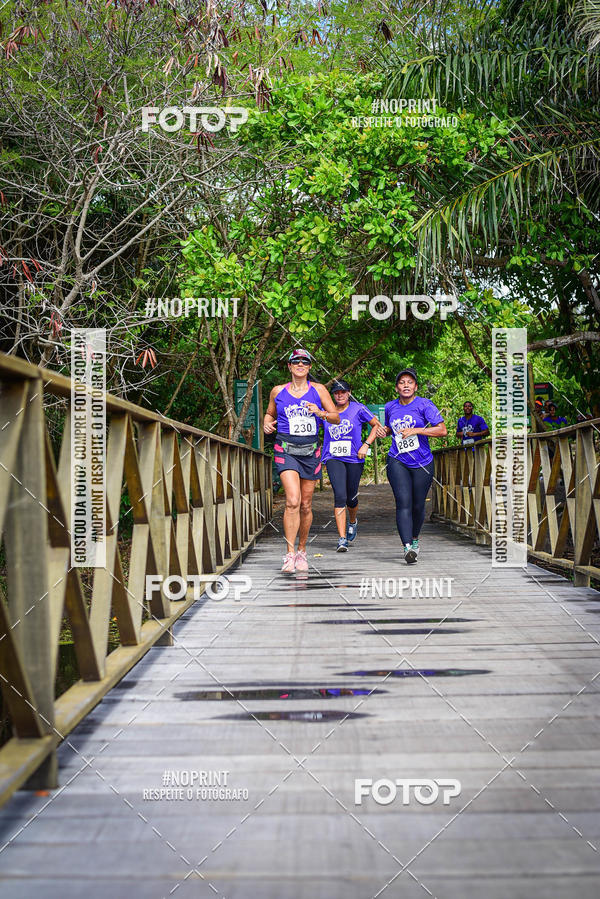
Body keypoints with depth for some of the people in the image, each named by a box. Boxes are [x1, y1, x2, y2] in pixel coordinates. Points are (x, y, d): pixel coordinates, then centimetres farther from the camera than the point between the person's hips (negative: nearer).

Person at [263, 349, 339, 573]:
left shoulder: (318, 390, 7)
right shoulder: (278, 391, 8)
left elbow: (336, 418, 6)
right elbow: (270, 413, 23)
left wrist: (321, 413, -14)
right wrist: (267, 424, 1)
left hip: (310, 450, 2)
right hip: (286, 449, -2)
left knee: (306, 505, 8)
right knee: (292, 501, -19)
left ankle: (302, 551, 25)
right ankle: (290, 554, -16)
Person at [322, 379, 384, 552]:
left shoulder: (358, 409, 1)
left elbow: (376, 425, 5)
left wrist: (366, 445, -6)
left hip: (354, 459, 0)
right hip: (333, 458, 0)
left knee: (351, 498, 10)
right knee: (340, 496, -16)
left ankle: (353, 522, 46)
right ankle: (342, 539, -17)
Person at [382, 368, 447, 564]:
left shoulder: (424, 405, -5)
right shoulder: (390, 407, 9)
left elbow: (442, 430, -13)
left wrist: (415, 430, -21)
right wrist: (383, 430, 6)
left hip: (422, 463, -1)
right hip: (397, 462, 1)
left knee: (418, 505, 7)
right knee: (403, 503, -15)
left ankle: (414, 538, 34)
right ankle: (407, 547, -23)